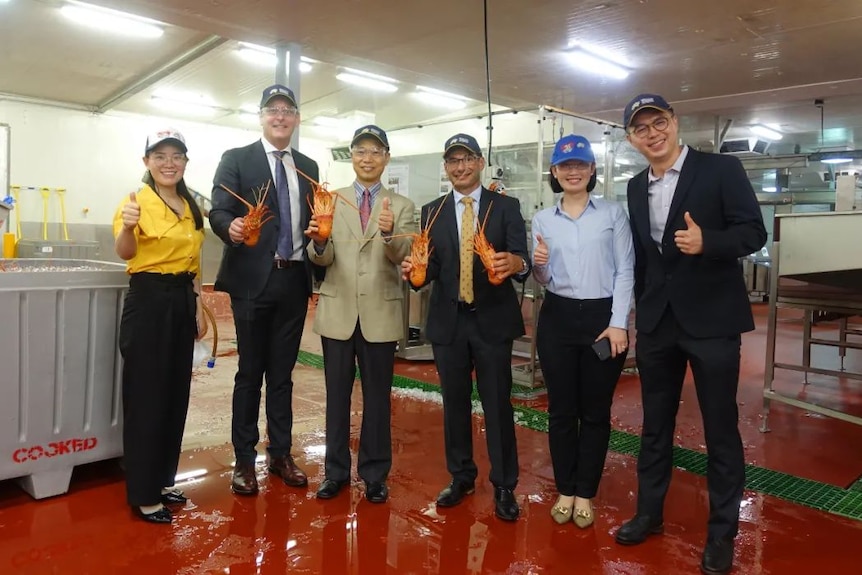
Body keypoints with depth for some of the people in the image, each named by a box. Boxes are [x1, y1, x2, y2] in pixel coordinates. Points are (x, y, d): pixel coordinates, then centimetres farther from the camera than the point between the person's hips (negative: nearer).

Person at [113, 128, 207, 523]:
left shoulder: (191, 208, 11)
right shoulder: (138, 201, -9)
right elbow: (124, 253, -25)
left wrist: (198, 308, 14)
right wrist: (127, 226, -45)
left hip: (183, 301, 7)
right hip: (148, 301, -7)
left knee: (176, 393, 13)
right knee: (146, 396, -1)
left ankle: (163, 480, 28)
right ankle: (143, 494, 12)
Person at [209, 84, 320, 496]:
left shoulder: (308, 167, 15)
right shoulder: (236, 159, 2)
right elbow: (217, 211, -8)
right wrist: (231, 227, -28)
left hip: (294, 280, 4)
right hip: (253, 279, -4)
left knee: (283, 372, 12)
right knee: (250, 371, 4)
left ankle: (280, 454, 23)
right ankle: (244, 459, 16)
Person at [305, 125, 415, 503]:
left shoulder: (401, 206, 3)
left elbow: (405, 256, -12)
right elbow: (322, 259, -4)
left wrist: (389, 233, -33)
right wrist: (319, 242, -27)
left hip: (381, 313, -1)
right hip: (338, 311, 1)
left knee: (377, 396, 9)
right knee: (337, 395, 10)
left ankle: (375, 474, 24)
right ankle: (335, 470, 26)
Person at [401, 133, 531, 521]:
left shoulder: (506, 207, 0)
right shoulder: (432, 212, 7)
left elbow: (521, 258, -12)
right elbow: (431, 266, 0)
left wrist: (516, 263, -35)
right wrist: (414, 270, -23)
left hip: (493, 320, -2)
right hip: (448, 321, 3)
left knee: (497, 403, 4)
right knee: (454, 402, 13)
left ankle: (504, 486, 18)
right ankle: (461, 477, 30)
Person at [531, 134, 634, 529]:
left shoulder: (613, 213, 2)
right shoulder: (542, 219, 7)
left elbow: (625, 271, -2)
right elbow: (543, 282, 8)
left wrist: (618, 323, -11)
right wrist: (538, 265, -15)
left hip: (603, 318, -1)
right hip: (557, 319, 2)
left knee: (595, 412, 7)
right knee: (561, 410, 8)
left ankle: (585, 494, 21)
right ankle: (565, 490, 22)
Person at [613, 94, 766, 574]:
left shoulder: (721, 169, -5)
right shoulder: (636, 188, 10)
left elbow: (754, 231, -9)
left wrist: (707, 242, -27)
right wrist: (639, 310, 13)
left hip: (711, 319, -4)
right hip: (656, 322, 5)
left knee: (721, 428, 6)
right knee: (655, 424, 15)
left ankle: (722, 532, 22)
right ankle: (649, 513, 31)